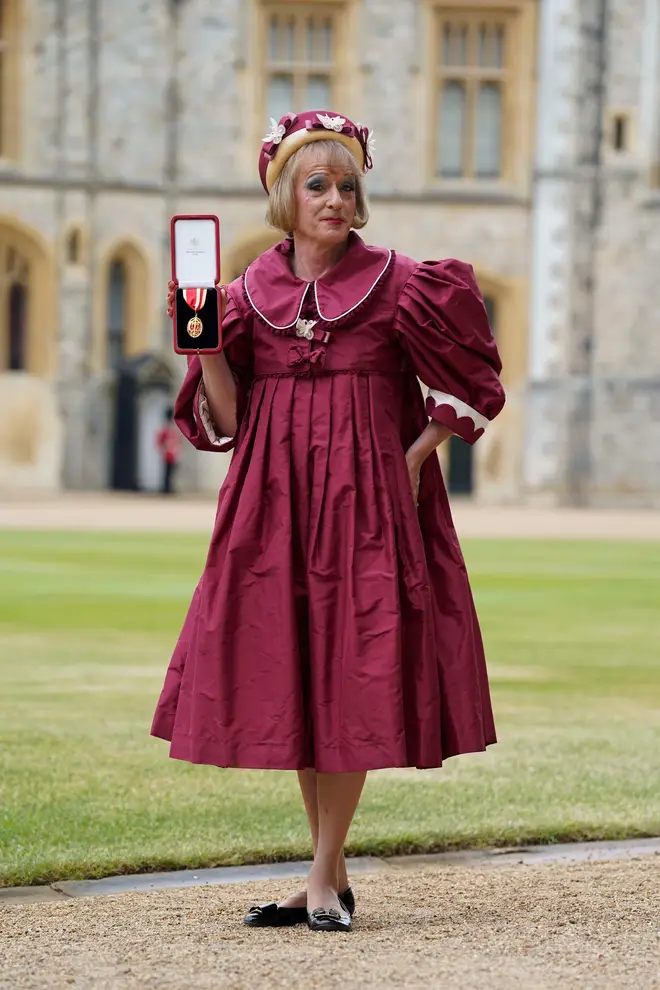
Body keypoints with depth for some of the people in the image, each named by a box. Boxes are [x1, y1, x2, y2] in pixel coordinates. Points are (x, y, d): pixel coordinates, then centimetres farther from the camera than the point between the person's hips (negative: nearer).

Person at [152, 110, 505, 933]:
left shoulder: (397, 285, -1)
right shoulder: (251, 293, 6)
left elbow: (462, 391, 5)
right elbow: (226, 422, 4)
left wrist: (413, 459, -5)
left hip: (366, 502, -3)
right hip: (277, 506, 3)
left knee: (351, 679, -5)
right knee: (289, 682, 5)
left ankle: (325, 878, 2)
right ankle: (330, 878, 15)